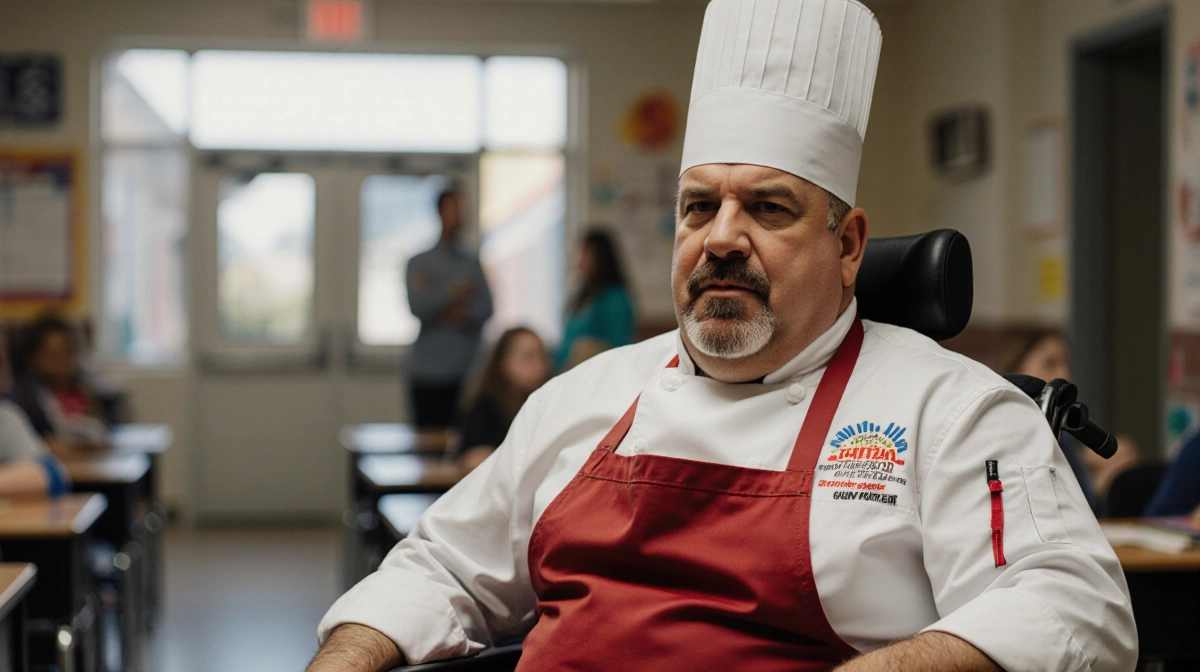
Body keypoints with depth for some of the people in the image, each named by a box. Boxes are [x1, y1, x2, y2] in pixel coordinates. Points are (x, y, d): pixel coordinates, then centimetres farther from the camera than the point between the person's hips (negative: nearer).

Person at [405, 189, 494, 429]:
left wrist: (465, 314, -13)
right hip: (430, 371, -2)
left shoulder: (473, 263, 14)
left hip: (467, 371, 2)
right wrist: (450, 294, -16)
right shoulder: (420, 262, 7)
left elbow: (487, 307, 5)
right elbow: (417, 306, -7)